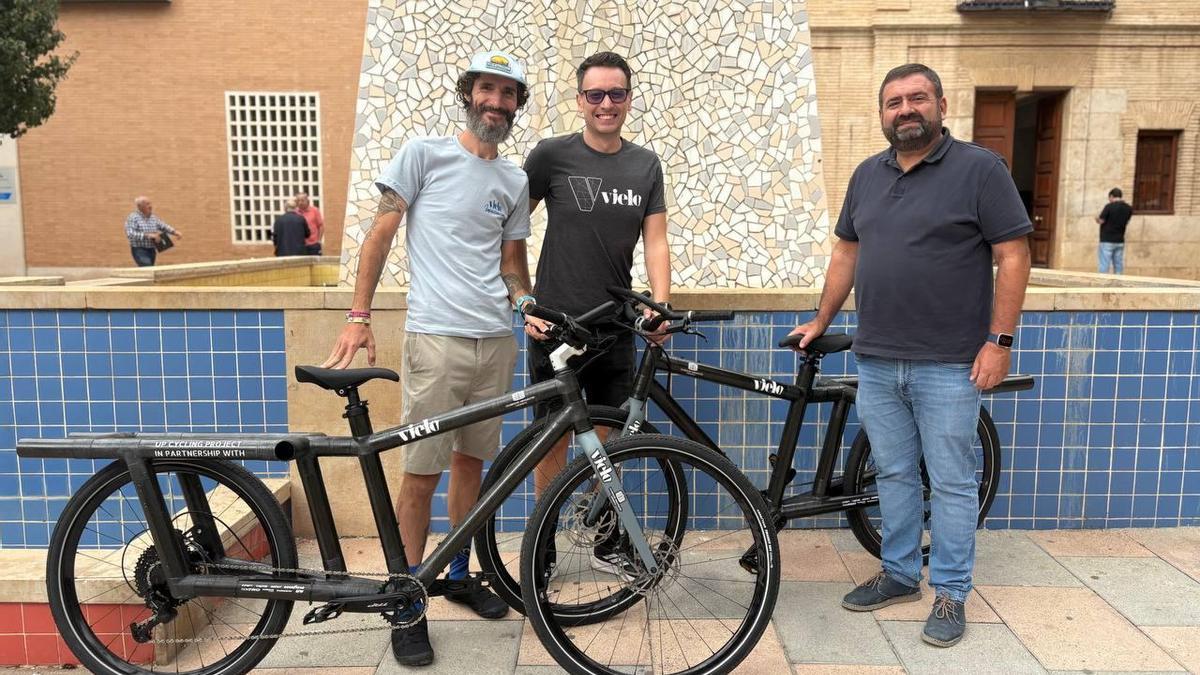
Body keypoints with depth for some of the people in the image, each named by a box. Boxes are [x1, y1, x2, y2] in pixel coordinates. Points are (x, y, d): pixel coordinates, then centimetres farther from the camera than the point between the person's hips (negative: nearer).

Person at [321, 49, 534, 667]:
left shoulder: (514, 181, 14)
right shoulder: (423, 154, 1)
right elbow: (380, 235, -1)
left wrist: (527, 302, -3)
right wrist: (358, 318, -7)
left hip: (496, 339, 5)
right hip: (436, 338, -4)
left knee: (471, 460, 14)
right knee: (422, 471, -1)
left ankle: (459, 575, 31)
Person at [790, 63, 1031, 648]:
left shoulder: (980, 169, -5)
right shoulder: (867, 175, 11)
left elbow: (1013, 256, -8)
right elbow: (847, 252, 17)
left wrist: (999, 341, -13)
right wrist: (821, 321, 16)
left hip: (948, 365, -5)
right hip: (876, 361, 5)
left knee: (951, 483, 5)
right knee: (894, 474, 14)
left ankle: (950, 593, 19)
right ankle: (900, 574, 29)